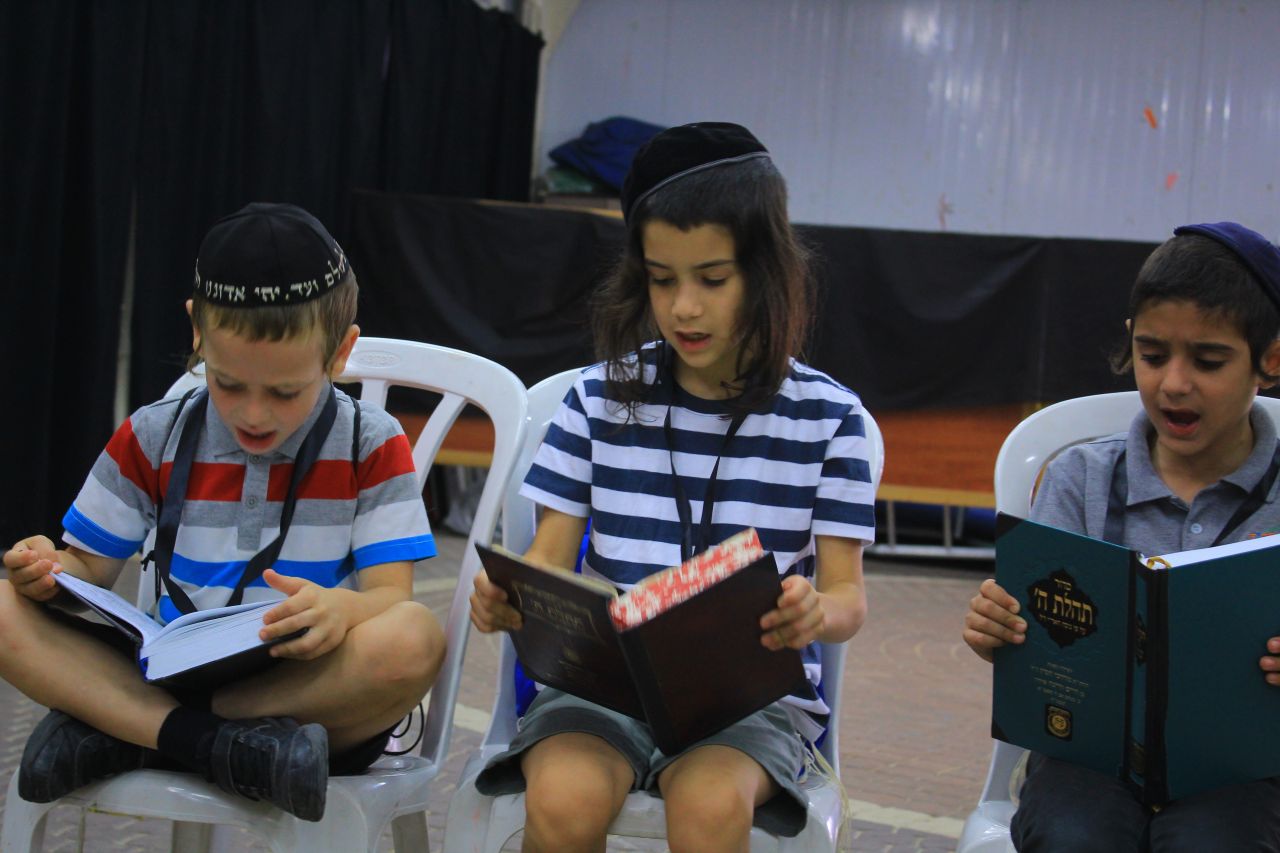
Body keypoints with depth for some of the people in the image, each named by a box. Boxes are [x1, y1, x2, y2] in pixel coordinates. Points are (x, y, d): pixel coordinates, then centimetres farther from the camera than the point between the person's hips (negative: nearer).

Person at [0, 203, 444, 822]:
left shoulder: (371, 447, 0)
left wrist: (341, 608, -33)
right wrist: (50, 573, -15)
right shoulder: (152, 438, 8)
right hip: (165, 672, 2)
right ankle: (215, 745, -30)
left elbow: (391, 593, -8)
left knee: (414, 640, -36)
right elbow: (89, 569, 11)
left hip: (312, 693, -2)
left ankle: (119, 732, -24)